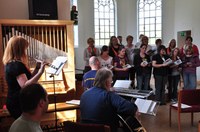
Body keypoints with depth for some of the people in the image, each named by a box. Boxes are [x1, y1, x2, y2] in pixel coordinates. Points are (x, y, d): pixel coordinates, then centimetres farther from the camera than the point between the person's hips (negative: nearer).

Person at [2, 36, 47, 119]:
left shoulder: (10, 64, 11)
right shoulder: (16, 65, -19)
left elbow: (27, 79, 17)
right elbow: (25, 86, -32)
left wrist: (37, 68, 6)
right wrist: (40, 72, -34)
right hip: (18, 105, -10)